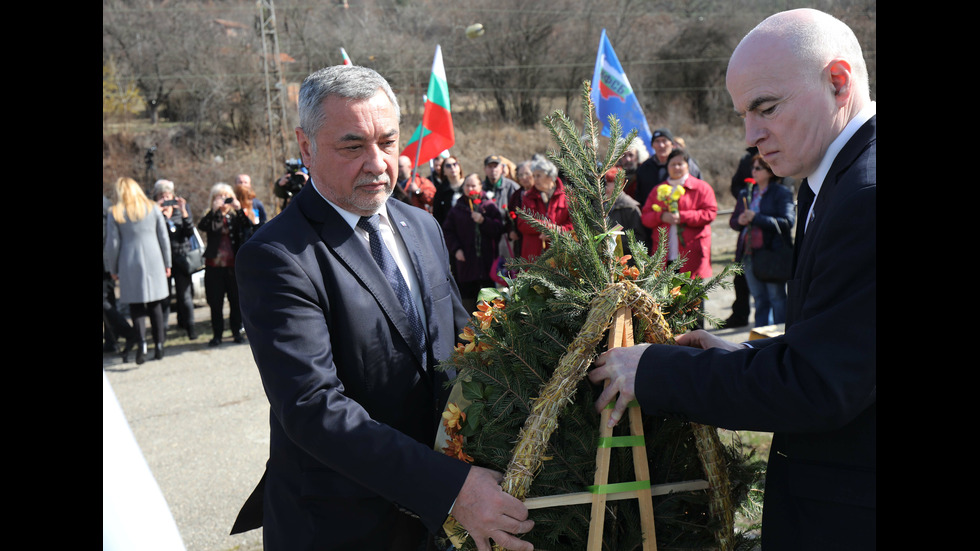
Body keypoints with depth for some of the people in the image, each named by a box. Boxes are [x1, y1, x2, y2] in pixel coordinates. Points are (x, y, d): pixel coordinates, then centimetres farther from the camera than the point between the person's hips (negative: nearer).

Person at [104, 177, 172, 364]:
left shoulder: (114, 213, -2)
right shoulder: (153, 208, 6)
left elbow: (112, 244, -2)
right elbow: (164, 239, 6)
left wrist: (113, 269, 7)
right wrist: (167, 263, 13)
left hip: (130, 265, -2)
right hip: (154, 262, 2)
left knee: (136, 307, 2)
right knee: (155, 305, 9)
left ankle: (141, 344, -13)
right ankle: (159, 345, 9)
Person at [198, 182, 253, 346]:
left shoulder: (235, 216, 7)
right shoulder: (211, 217, 5)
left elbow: (248, 226, -13)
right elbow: (202, 227, -16)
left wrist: (239, 209, -24)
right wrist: (214, 210, -25)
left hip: (233, 265, 0)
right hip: (214, 265, 0)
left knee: (236, 300, 4)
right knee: (215, 302, 4)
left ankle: (237, 331, 17)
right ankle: (217, 334, 13)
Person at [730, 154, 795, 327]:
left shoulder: (782, 193, -6)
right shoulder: (746, 193, 14)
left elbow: (787, 222, -18)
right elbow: (733, 221, 18)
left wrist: (756, 218, -20)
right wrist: (740, 221, -6)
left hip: (773, 253, -6)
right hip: (750, 253, 6)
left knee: (777, 298, 2)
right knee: (760, 300, 13)